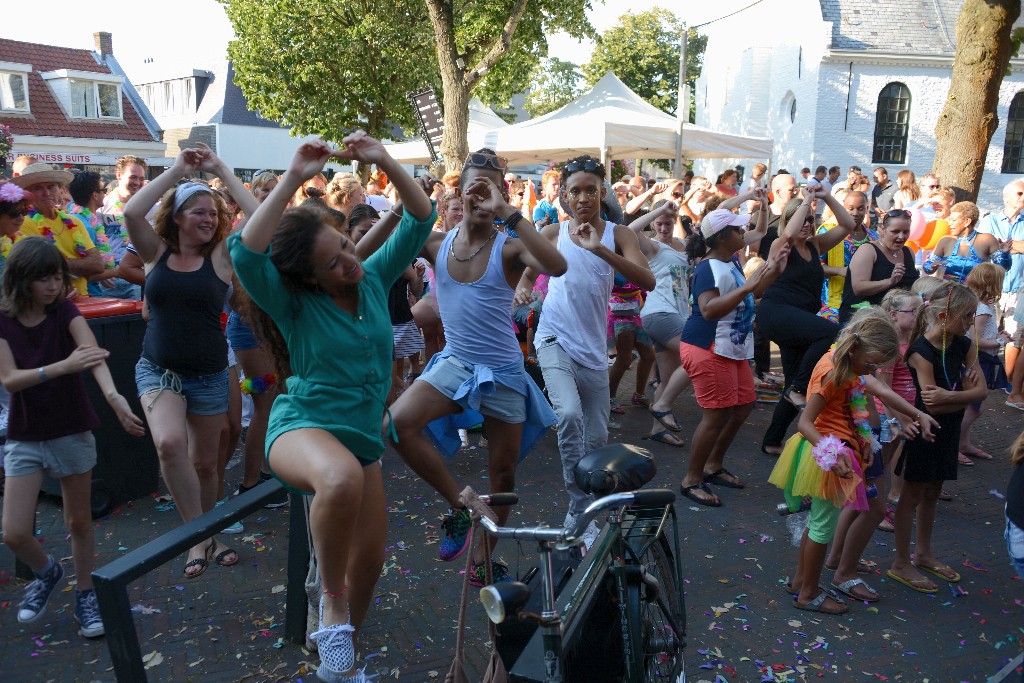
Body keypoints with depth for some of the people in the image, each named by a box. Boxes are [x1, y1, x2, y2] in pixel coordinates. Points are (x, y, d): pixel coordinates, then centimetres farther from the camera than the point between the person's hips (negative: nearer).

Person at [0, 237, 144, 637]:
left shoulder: (65, 311, -9)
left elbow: (93, 353, -26)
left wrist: (112, 394, -45)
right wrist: (63, 366, -36)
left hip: (73, 433, -1)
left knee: (79, 521, 10)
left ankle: (85, 596, 28)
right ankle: (47, 572, 30)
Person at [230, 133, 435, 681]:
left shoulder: (374, 278, 0)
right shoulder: (293, 303, -12)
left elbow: (421, 220, -4)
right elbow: (245, 253, -31)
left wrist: (385, 162, -18)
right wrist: (293, 179, -33)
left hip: (363, 439, 6)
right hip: (302, 427, -5)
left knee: (369, 561, 9)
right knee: (342, 478, -42)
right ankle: (331, 596, -16)